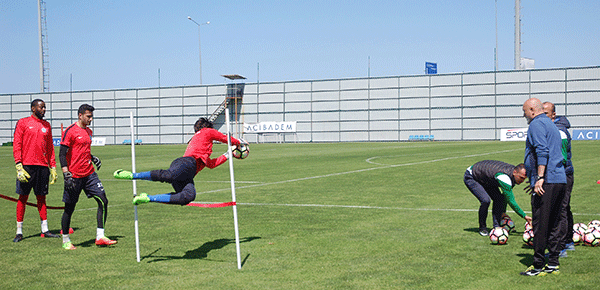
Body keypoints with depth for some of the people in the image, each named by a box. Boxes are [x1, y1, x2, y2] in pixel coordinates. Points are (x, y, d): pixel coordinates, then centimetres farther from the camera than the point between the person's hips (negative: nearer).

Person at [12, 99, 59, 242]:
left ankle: (45, 230, 12)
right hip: (27, 166, -4)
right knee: (23, 197, 1)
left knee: (41, 197, 8)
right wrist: (18, 165, -13)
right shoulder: (22, 123, 0)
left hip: (42, 166, 4)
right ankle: (19, 231, 6)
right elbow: (16, 145, -4)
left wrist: (53, 167, 12)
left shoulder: (47, 125, 14)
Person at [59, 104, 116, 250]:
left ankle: (100, 237, 0)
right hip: (74, 176, -7)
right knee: (69, 208, 2)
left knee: (103, 201, -4)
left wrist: (93, 158, 11)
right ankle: (65, 240, 18)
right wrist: (66, 175, -20)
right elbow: (62, 154, -12)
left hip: (90, 174, 7)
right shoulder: (70, 131, -9)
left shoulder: (88, 131, 15)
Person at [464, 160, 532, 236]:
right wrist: (524, 216, -31)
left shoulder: (514, 171, -10)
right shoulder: (504, 178, -39)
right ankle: (482, 228, -6)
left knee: (499, 198, -9)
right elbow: (511, 201, -34)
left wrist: (503, 212, 9)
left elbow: (507, 196, 5)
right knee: (486, 200, -26)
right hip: (471, 178, -9)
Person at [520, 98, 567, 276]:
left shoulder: (536, 124, -6)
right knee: (554, 224, 13)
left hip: (546, 181, -10)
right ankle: (553, 263, 17)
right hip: (561, 180, 10)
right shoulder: (551, 125, 24)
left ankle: (538, 266, -3)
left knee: (540, 225, -6)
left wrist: (540, 178, -24)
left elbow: (542, 152, -19)